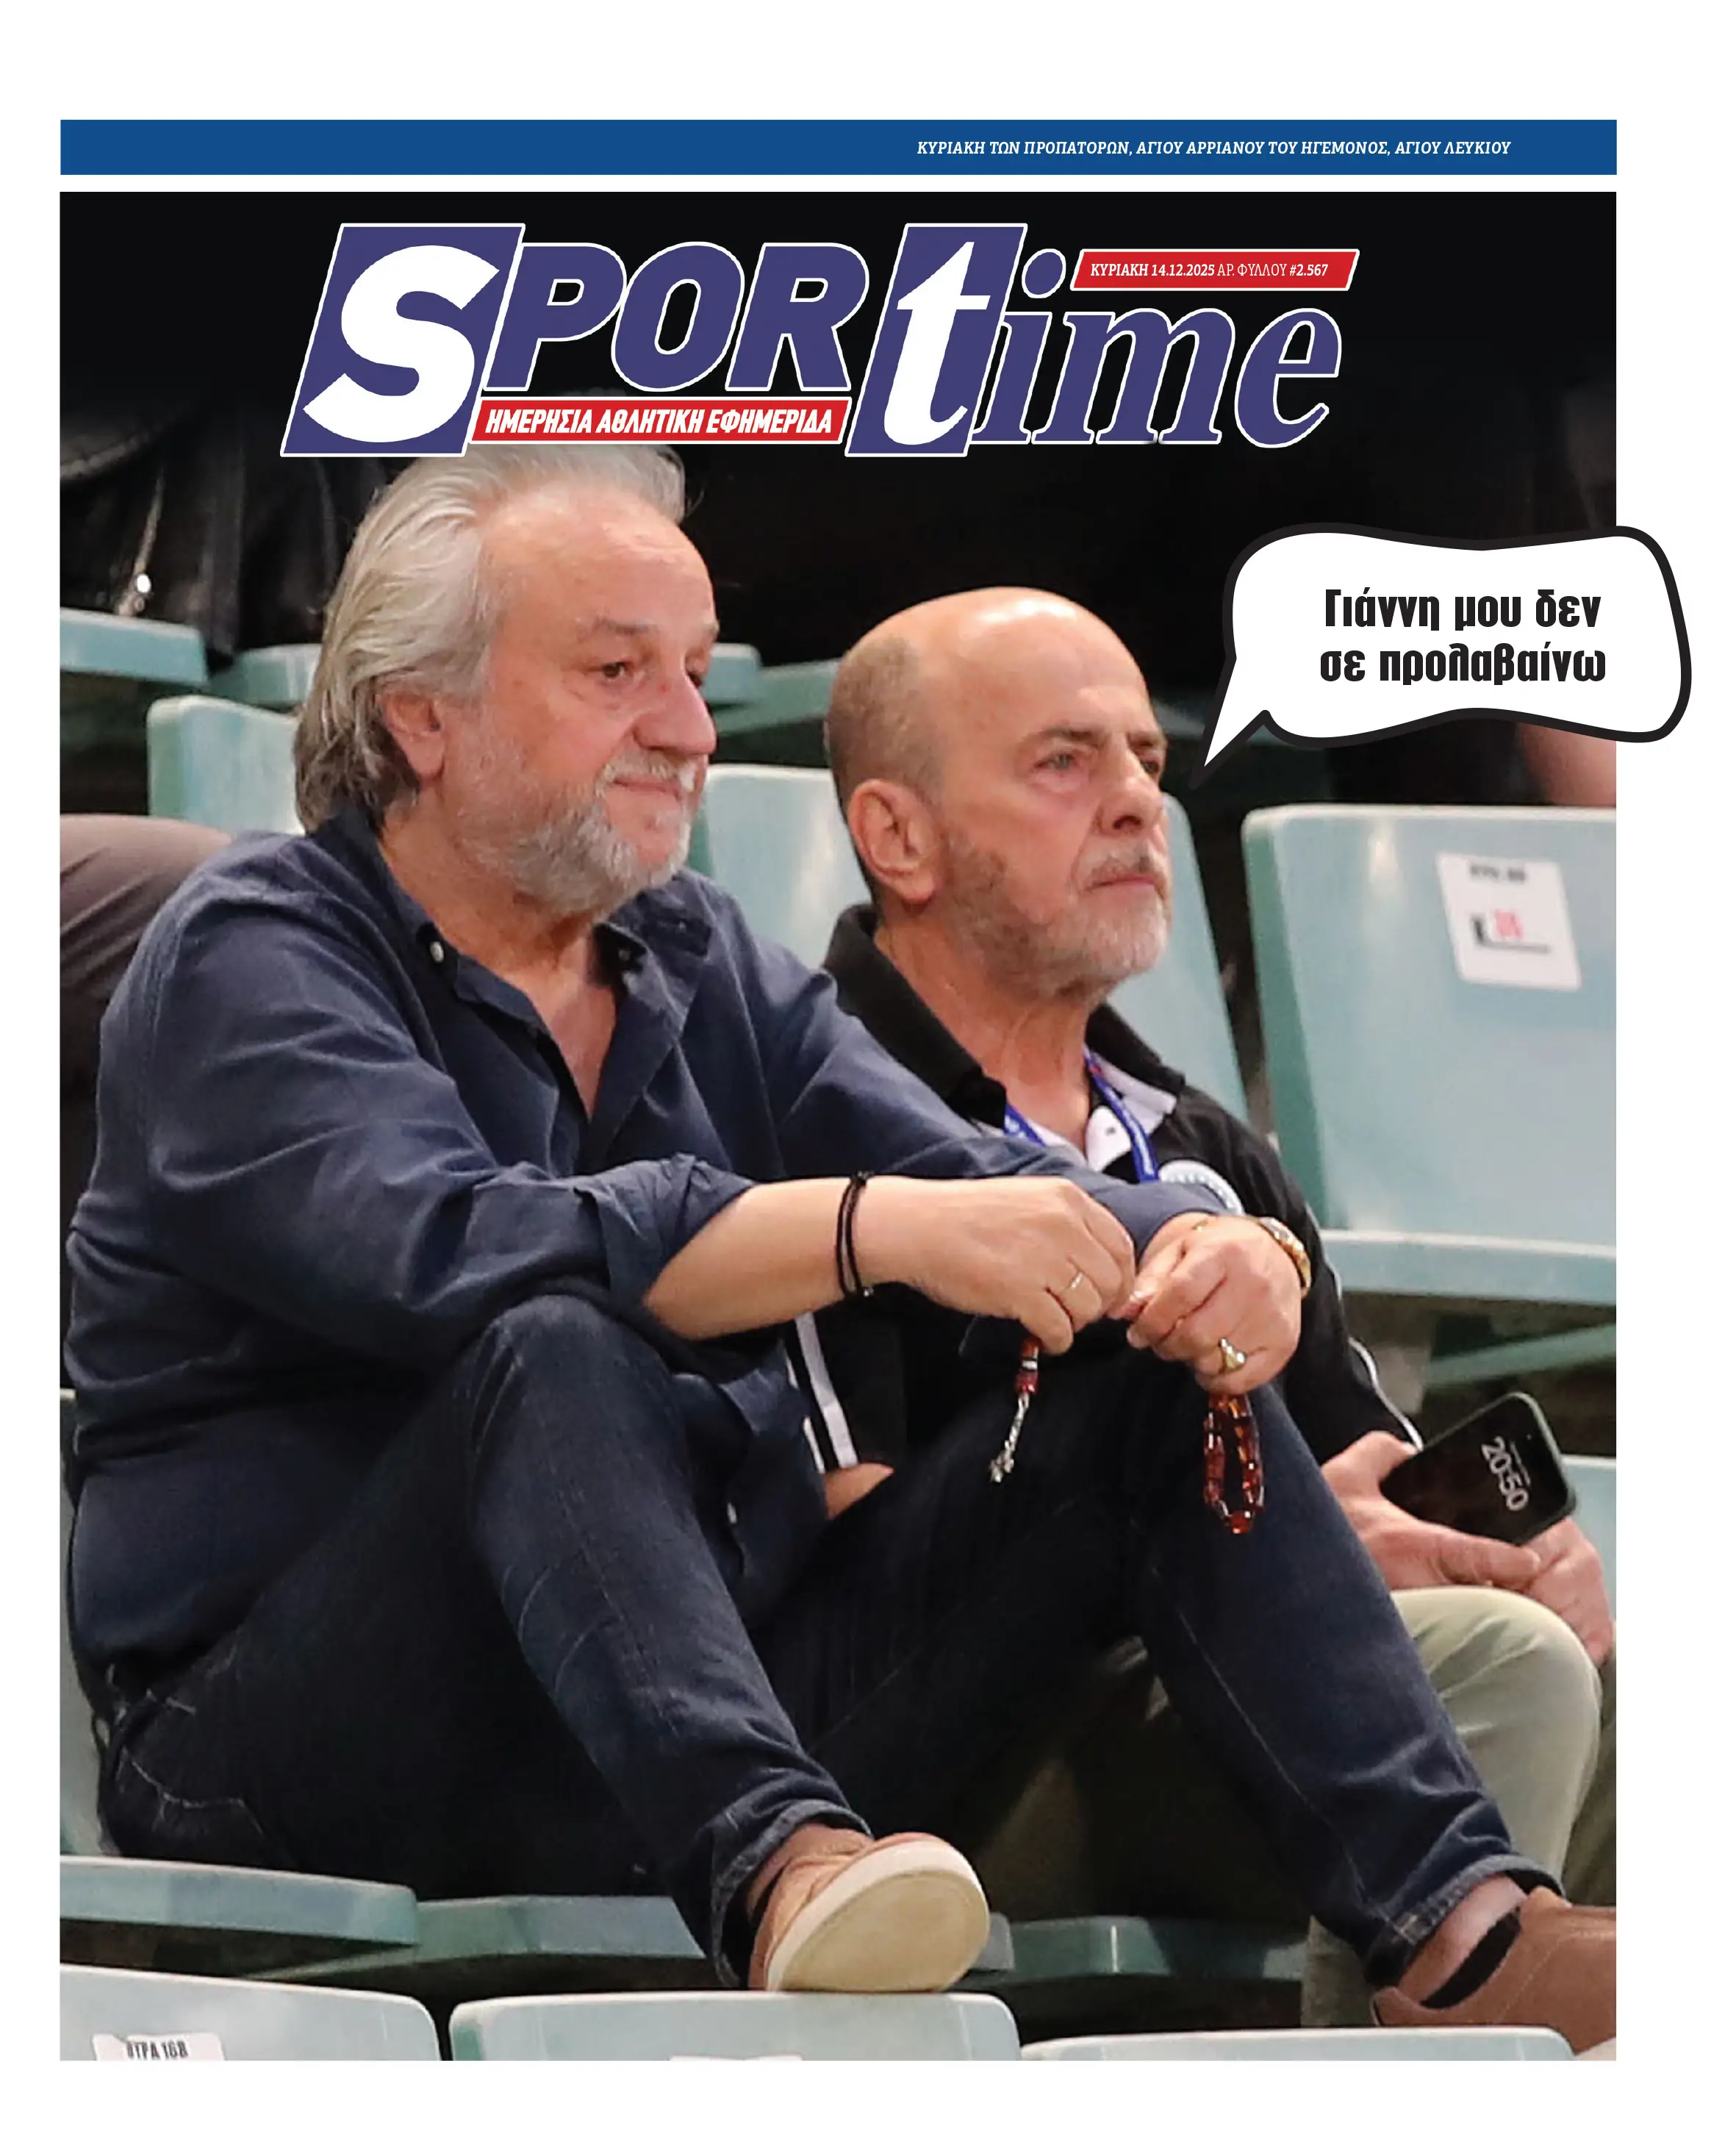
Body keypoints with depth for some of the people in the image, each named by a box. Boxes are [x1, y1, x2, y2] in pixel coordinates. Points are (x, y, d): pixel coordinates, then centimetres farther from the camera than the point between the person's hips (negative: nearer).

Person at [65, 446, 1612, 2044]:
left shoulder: (703, 968, 18)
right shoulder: (249, 960, -5)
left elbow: (992, 1199, 6)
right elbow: (442, 1247, -25)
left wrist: (1205, 1256, -18)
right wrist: (878, 1228, -33)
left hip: (713, 1698, 7)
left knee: (1155, 1376, -4)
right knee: (552, 1346, -33)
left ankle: (1447, 1922, -20)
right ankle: (774, 1867, -53)